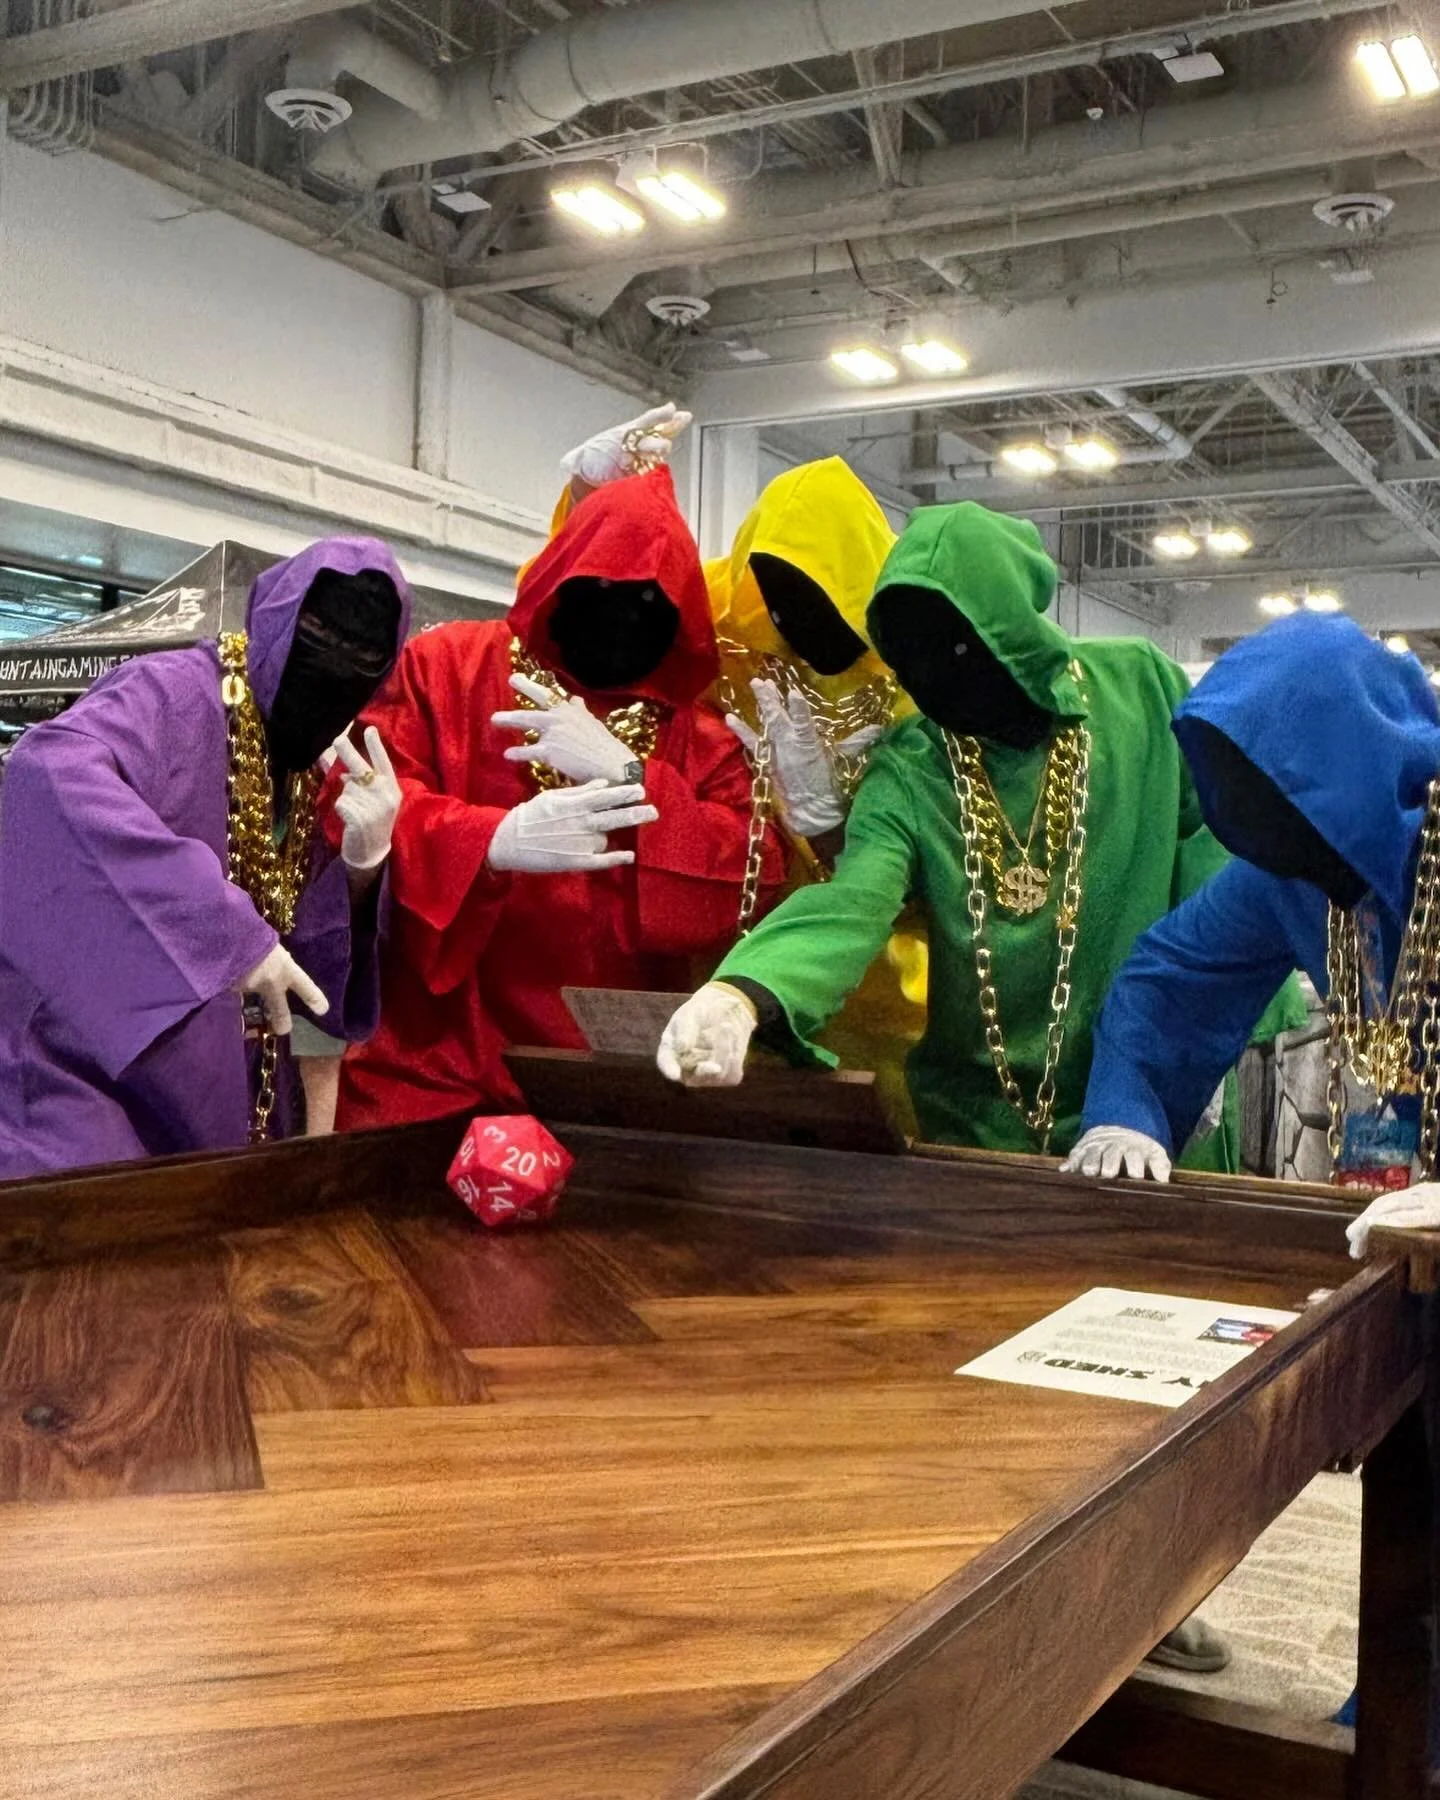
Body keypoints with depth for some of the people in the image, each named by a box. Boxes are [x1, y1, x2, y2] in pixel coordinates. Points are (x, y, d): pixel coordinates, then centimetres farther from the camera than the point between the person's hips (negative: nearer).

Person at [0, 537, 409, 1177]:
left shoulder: (304, 785, 11)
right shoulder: (174, 692, -11)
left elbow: (312, 971, 8)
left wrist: (362, 863, -11)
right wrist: (225, 927, -37)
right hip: (91, 1073, -7)